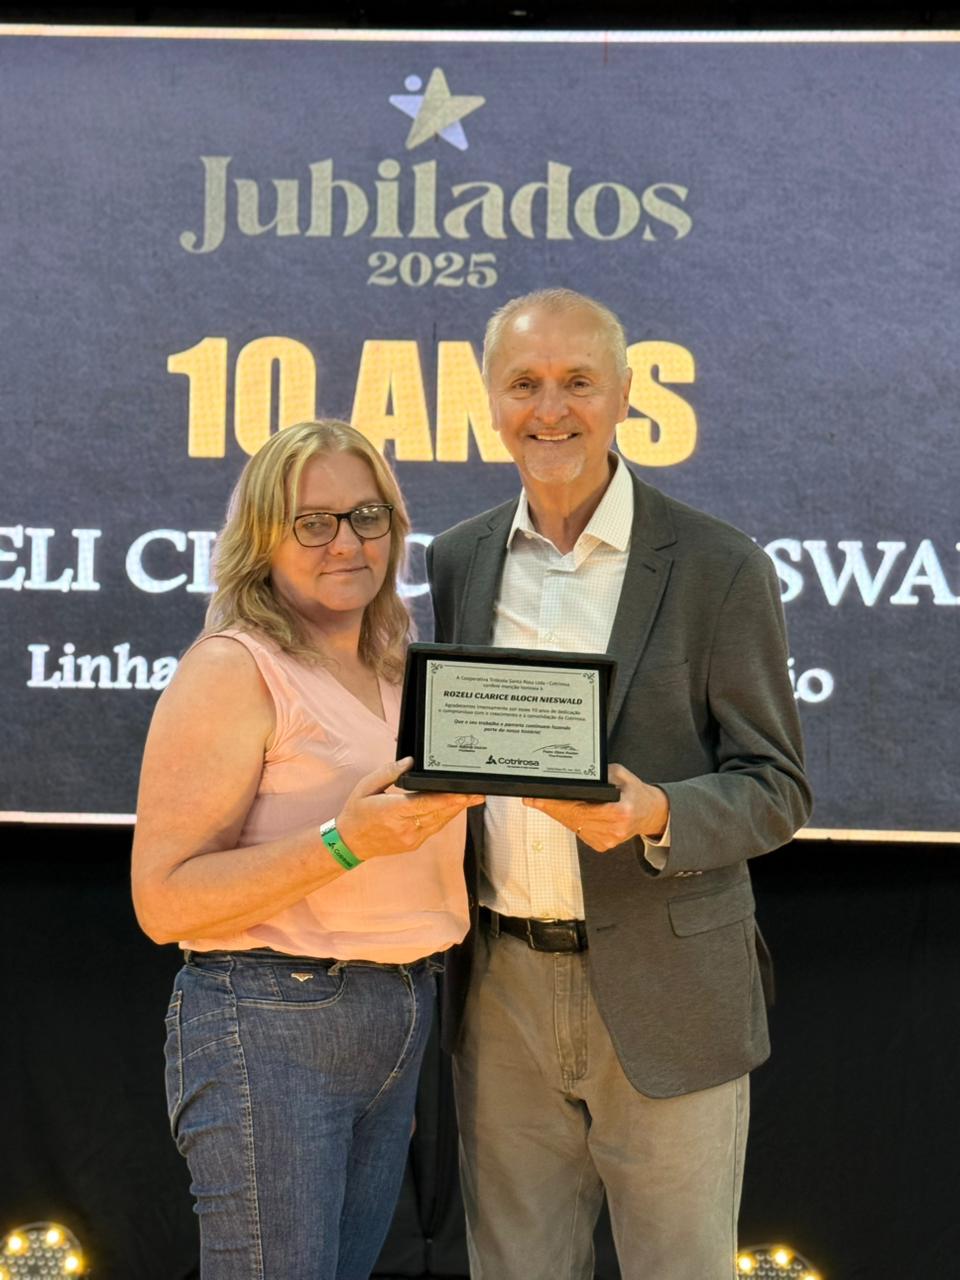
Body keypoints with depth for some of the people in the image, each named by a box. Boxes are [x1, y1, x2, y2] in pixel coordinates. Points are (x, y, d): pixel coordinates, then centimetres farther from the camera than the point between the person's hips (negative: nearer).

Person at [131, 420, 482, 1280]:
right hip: (271, 1027, -7)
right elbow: (163, 900, -17)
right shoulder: (234, 669, -10)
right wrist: (343, 844, -25)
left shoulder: (397, 670, 12)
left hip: (401, 1029, 7)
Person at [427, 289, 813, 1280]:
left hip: (664, 995, -3)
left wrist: (653, 816, -24)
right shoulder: (457, 561, 7)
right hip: (501, 989, 4)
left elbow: (776, 789, -6)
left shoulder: (718, 567, -6)